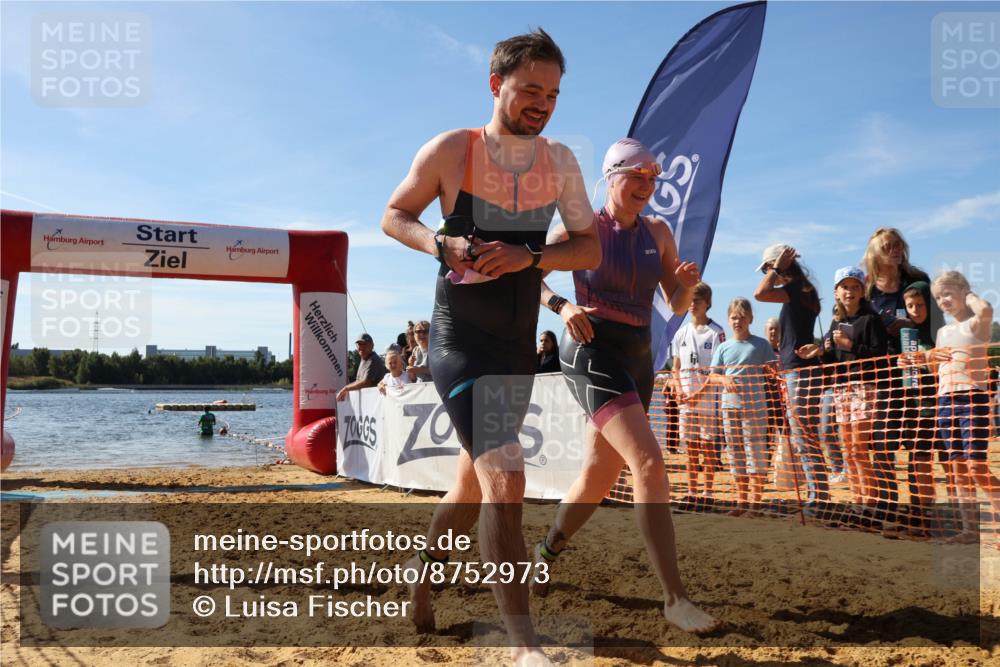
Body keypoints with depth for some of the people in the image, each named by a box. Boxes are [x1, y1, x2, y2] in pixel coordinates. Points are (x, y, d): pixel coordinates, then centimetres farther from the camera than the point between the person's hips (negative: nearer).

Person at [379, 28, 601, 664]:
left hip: (520, 345, 5)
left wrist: (528, 256, -18)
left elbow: (591, 249, 1)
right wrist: (442, 244, -18)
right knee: (506, 481, -19)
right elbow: (395, 217, 3)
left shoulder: (560, 162, 3)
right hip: (461, 340, -5)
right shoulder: (451, 150, -7)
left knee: (476, 485, 19)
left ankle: (427, 558, 48)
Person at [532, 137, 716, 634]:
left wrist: (687, 285, -9)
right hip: (592, 351, -6)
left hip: (637, 358, 6)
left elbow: (677, 305, 13)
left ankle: (547, 550, 38)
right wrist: (561, 306, -18)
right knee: (649, 462, -21)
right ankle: (674, 597, -17)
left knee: (599, 479, 13)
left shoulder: (658, 233, 11)